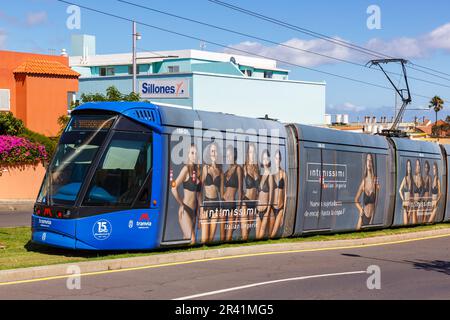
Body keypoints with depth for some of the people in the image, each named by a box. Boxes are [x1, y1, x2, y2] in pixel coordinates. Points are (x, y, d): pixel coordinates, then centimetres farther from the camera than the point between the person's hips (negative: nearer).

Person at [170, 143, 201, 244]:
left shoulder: (197, 169, 10)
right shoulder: (186, 168, -11)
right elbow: (174, 188, -20)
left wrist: (199, 209, 10)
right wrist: (182, 204, -11)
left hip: (193, 211, 7)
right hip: (185, 210, -7)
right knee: (191, 240, -13)